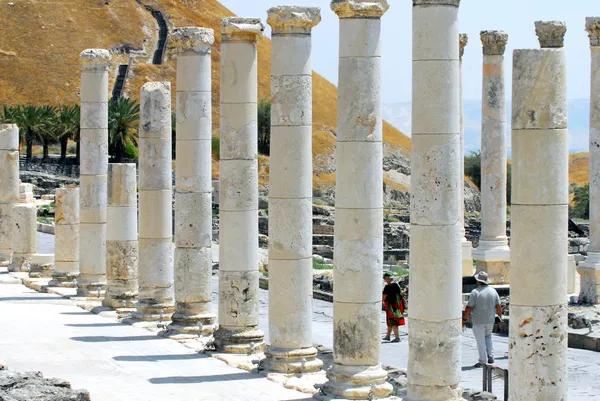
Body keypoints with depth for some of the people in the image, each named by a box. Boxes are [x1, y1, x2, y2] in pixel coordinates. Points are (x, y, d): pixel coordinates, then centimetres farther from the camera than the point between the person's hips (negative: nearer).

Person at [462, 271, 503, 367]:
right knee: (488, 336, 25)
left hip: (478, 321, -5)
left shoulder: (475, 292, -14)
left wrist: (464, 319, -5)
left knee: (480, 341, 3)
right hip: (490, 320, 5)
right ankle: (490, 356, 14)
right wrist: (500, 316, 17)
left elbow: (469, 308, -14)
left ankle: (482, 361, 7)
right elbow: (498, 306, 3)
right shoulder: (493, 291, 2)